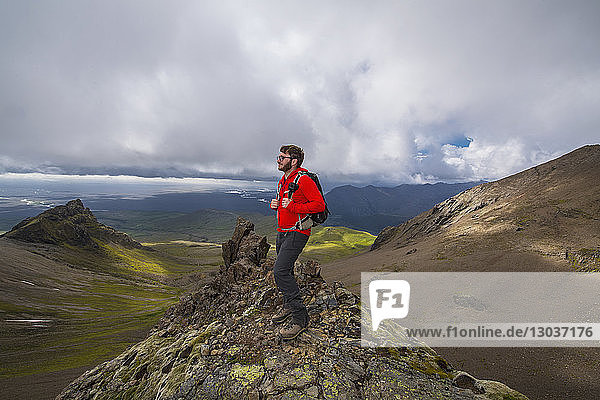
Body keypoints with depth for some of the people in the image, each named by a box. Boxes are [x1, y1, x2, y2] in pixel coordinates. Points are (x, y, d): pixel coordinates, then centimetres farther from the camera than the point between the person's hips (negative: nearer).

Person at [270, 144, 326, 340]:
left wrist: (291, 206, -23)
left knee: (280, 270, -18)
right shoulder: (283, 181, 15)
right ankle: (288, 305, 37)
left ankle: (300, 317, -8)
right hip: (282, 232, 9)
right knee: (285, 271, 17)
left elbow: (319, 205, -20)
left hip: (297, 232, -9)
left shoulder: (303, 180, -14)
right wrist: (276, 204, 6)